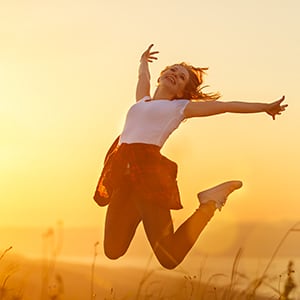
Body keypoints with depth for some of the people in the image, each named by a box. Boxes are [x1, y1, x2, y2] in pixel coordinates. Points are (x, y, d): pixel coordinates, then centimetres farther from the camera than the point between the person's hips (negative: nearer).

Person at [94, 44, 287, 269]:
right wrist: (144, 61, 68)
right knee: (113, 250, 3)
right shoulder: (143, 101, 27)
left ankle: (208, 206, 9)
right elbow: (143, 77, 47)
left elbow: (226, 106, 16)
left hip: (148, 169, -5)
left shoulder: (181, 107, 13)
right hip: (122, 173, 5)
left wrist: (265, 107, 18)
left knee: (169, 257, -13)